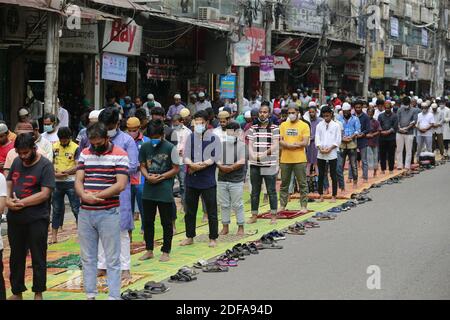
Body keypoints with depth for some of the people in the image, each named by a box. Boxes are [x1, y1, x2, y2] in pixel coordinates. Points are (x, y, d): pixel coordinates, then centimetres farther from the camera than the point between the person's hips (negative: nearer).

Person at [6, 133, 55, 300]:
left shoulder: (45, 165, -9)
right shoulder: (17, 162, 8)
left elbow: (45, 194, -15)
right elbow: (8, 183, 15)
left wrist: (21, 203, -18)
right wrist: (8, 199, -6)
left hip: (37, 219, -5)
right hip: (15, 218, 6)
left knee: (38, 258, 4)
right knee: (16, 256, 13)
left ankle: (38, 293, 15)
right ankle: (17, 292, 25)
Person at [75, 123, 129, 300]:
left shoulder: (119, 155, -6)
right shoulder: (85, 154, 9)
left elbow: (121, 185, -13)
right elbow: (78, 180, 4)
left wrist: (96, 196, -16)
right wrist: (84, 195, -18)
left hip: (108, 213, -5)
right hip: (85, 213, 5)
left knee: (112, 259, 1)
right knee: (87, 258, 11)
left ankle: (114, 296, 4)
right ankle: (90, 295, 19)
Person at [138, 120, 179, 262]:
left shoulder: (170, 148, -7)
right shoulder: (145, 147, 4)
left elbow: (176, 169, -4)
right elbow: (143, 166, 10)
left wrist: (160, 177, -14)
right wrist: (148, 176, -11)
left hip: (165, 191, -4)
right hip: (148, 190, 4)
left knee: (166, 222, 4)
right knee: (147, 221, 11)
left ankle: (166, 252, 15)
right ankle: (149, 250, 23)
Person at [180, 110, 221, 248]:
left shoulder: (214, 138, -1)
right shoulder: (190, 137, 9)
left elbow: (216, 157, -10)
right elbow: (185, 156, 0)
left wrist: (199, 166, -17)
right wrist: (192, 164, -21)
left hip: (208, 180, -3)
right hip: (191, 180, 4)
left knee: (211, 211, 3)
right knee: (190, 210, 11)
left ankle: (213, 238, 12)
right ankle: (189, 237, 21)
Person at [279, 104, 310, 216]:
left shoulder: (304, 126, -1)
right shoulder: (283, 125, 9)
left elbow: (305, 143, -9)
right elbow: (280, 141, 1)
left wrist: (287, 144, -11)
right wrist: (294, 144, -14)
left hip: (299, 159, -3)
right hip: (285, 159, 3)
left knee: (302, 183, 2)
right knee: (284, 183, 9)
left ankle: (304, 206, 8)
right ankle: (282, 205, 17)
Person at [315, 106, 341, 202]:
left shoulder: (336, 125, 1)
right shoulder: (319, 125, 8)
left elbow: (338, 140, -3)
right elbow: (317, 138, 4)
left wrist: (330, 149, -14)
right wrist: (320, 148, -13)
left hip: (332, 154, -2)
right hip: (321, 154, 3)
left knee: (333, 175, 1)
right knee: (321, 175, 6)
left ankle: (333, 196, 8)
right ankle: (321, 196, 12)